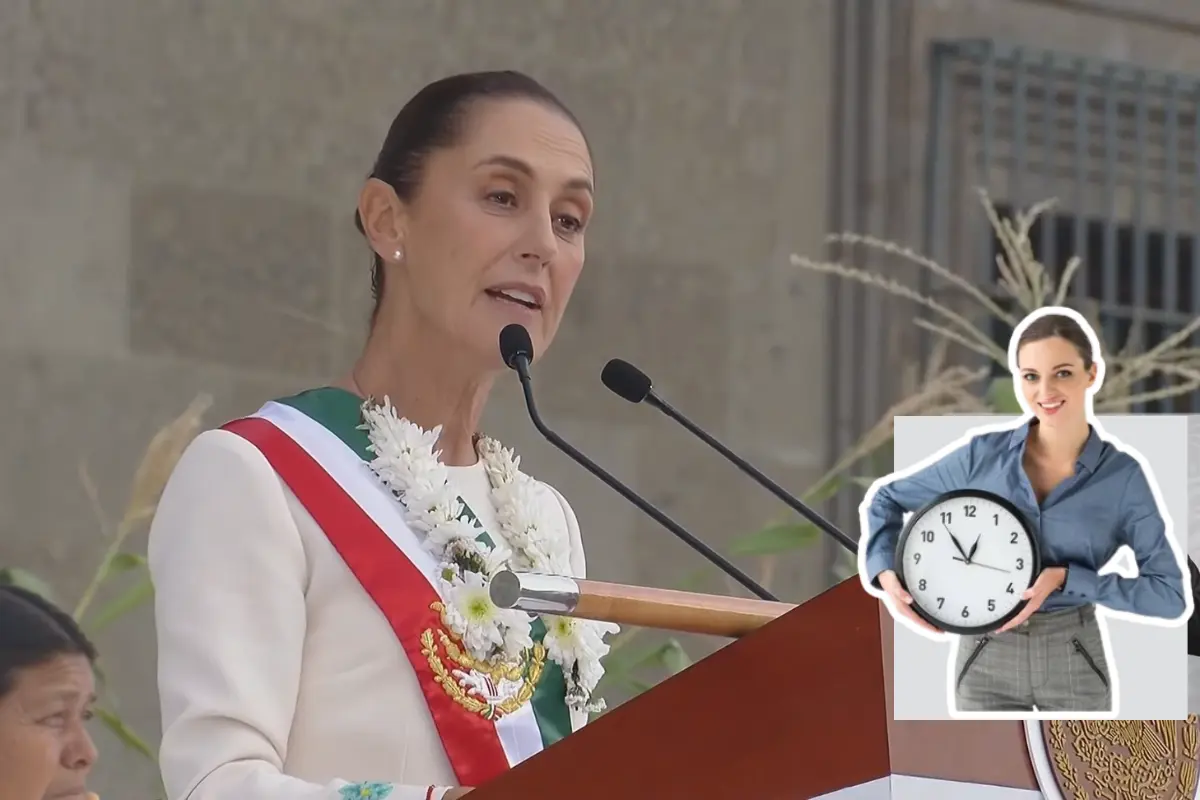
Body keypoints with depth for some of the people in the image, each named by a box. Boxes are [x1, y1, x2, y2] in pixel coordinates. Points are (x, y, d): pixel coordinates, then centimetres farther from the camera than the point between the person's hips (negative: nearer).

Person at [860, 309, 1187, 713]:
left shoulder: (1122, 475, -4)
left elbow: (1170, 595, -8)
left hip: (1073, 663, 0)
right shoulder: (984, 454, -2)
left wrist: (1064, 580, -19)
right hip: (988, 661, 1)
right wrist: (886, 574, -9)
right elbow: (886, 500, 11)